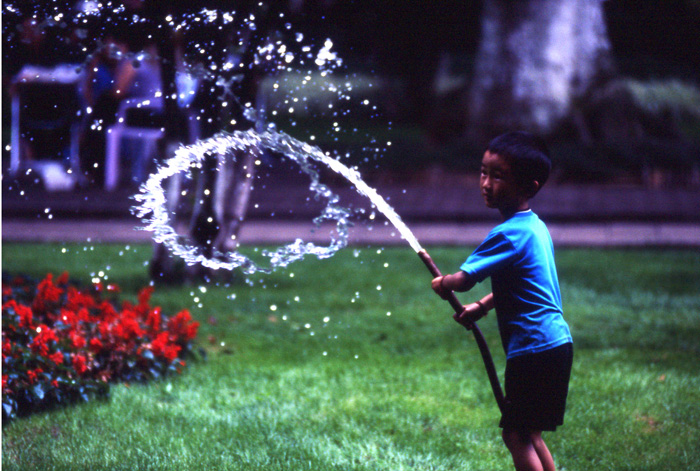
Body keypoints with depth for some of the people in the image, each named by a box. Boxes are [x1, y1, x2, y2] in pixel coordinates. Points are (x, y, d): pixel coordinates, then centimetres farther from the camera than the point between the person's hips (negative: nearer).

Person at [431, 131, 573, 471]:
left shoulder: (509, 235, -17)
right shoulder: (535, 227, 13)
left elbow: (465, 280, -19)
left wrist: (442, 284, 2)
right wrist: (481, 307, 20)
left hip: (534, 349, -10)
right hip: (555, 343, 10)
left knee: (517, 434, -5)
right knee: (527, 433, 18)